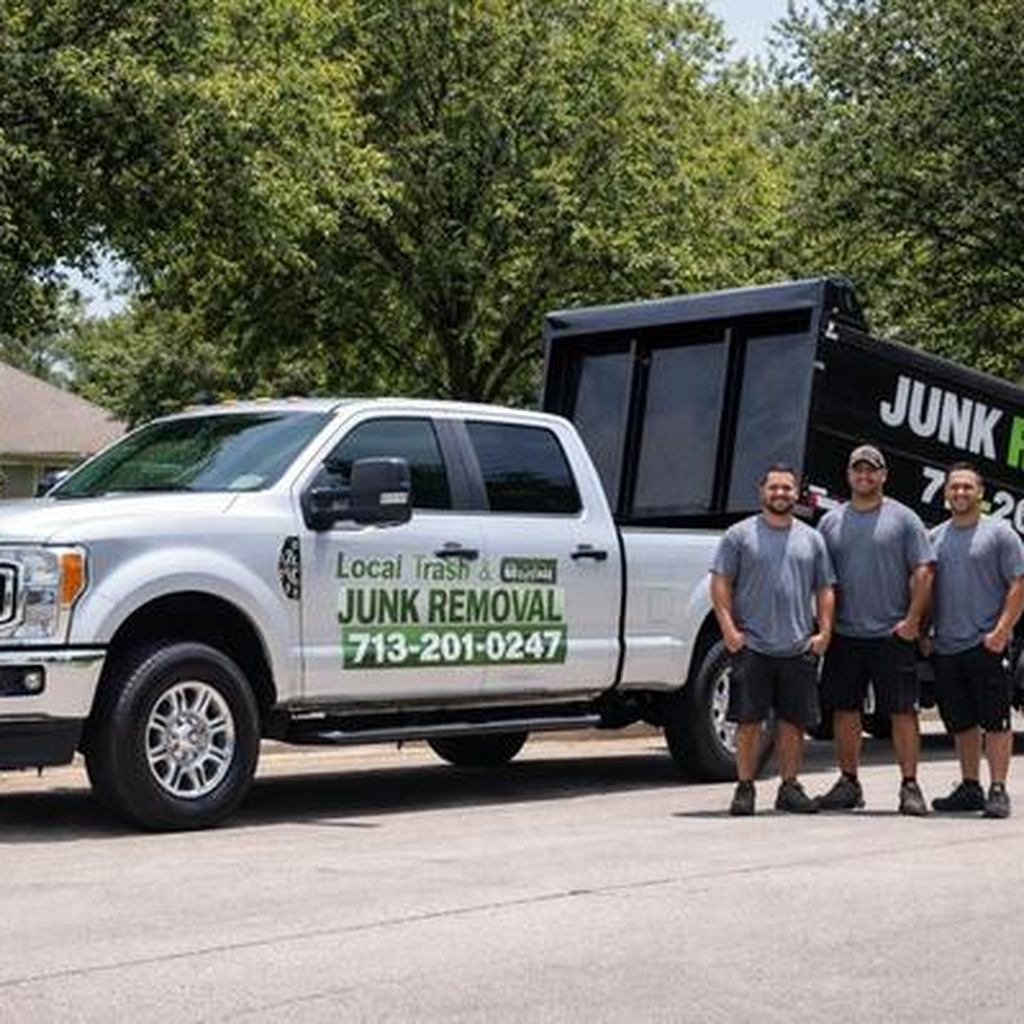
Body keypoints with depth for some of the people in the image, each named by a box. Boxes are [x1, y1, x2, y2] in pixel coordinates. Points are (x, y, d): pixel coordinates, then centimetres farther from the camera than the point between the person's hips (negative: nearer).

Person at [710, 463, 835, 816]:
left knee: (793, 722, 6)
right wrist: (728, 628, -9)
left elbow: (824, 589, 15)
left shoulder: (811, 538, 14)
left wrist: (824, 631, 3)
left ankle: (789, 787, 16)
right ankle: (744, 788, 5)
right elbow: (720, 584, 0)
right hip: (751, 646, -3)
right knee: (748, 721, -2)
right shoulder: (740, 534, 4)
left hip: (799, 649, 3)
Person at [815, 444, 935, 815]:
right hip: (844, 634, 3)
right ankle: (848, 783, 18)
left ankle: (910, 786, 2)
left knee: (902, 711, -2)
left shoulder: (903, 519, 2)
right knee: (844, 710, 7)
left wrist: (912, 621, -9)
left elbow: (923, 572, -2)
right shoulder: (830, 521, 11)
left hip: (893, 635, -3)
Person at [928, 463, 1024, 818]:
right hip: (946, 647, 5)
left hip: (987, 644, -5)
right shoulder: (934, 537, 13)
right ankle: (970, 788, 20)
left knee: (995, 721, -4)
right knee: (961, 723, 11)